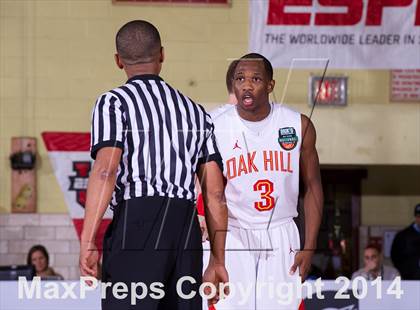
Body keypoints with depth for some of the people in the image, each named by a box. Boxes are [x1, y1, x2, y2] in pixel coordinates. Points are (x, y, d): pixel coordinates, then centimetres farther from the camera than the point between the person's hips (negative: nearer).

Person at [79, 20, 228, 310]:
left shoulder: (114, 102, 3)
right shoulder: (196, 111, 20)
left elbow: (106, 170, -13)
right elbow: (215, 192, 16)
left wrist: (88, 241, -16)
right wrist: (218, 261, 19)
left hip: (136, 224, -5)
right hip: (187, 230, 5)